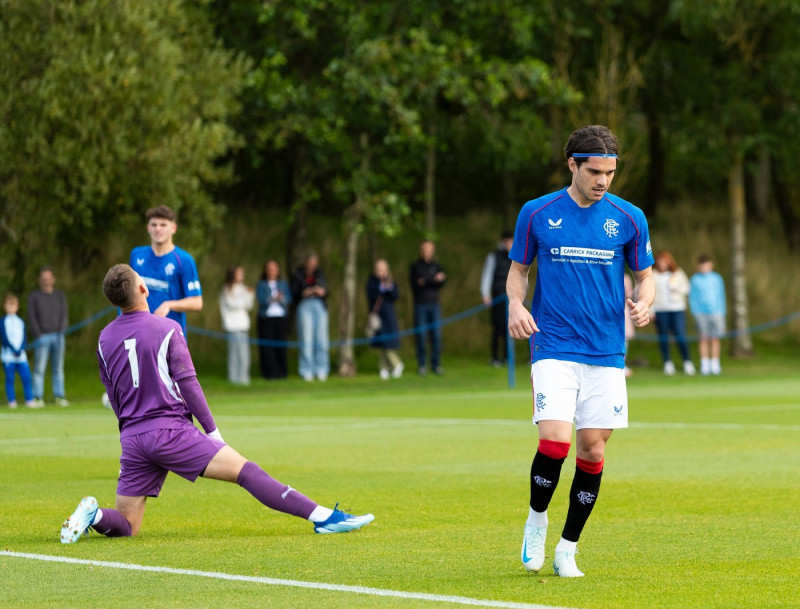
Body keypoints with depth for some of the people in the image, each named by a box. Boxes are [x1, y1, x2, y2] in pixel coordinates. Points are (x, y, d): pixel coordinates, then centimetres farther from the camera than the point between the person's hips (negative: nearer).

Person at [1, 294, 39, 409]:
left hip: (21, 355, 3)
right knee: (10, 379, -1)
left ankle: (29, 400, 0)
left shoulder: (20, 321, 12)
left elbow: (23, 338, 8)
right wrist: (14, 350, -14)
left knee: (26, 377, -4)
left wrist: (20, 350, -8)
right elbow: (5, 338, -7)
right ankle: (12, 401, 4)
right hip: (8, 355, -3)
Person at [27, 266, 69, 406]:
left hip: (58, 336, 3)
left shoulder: (60, 296, 14)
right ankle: (38, 397, -7)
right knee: (39, 368, -7)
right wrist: (38, 335, -10)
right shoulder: (33, 296, 6)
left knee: (58, 368, 3)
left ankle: (59, 396, 6)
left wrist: (61, 330, -7)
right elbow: (31, 317, 0)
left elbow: (64, 315, 9)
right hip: (42, 336, -3)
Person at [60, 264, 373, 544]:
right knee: (244, 470, -9)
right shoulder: (167, 329, -2)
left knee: (125, 525, 12)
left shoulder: (105, 339, 12)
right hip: (170, 427, -5)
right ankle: (321, 516, -18)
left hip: (132, 438, 5)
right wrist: (213, 432, -2)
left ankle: (94, 515, -19)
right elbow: (187, 384, -6)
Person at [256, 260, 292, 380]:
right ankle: (269, 371, -4)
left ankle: (282, 371, 3)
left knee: (281, 345, -3)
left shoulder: (283, 284, 15)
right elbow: (261, 300, -7)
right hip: (266, 317, -2)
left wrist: (282, 298, -19)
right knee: (267, 346, -7)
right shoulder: (261, 285, 8)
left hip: (281, 317, 2)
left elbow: (289, 299, 3)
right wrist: (272, 299, -24)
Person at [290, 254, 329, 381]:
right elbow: (294, 294, 2)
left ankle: (321, 371, 1)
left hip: (320, 306, 3)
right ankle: (307, 372, -5)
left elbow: (326, 293, 16)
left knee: (322, 339, -2)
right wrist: (303, 293, -17)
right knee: (306, 340, -8)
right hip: (305, 305, -3)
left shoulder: (319, 274, 16)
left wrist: (322, 292, -6)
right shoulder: (297, 275, 6)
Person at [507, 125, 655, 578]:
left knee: (593, 448, 1)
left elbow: (645, 275, 13)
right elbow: (518, 269, 13)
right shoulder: (537, 214, 1)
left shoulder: (629, 218, 3)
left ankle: (568, 548, 16)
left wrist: (644, 302, -10)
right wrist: (516, 304, -8)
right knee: (556, 439, -17)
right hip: (554, 348, -2)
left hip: (606, 353, 2)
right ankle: (537, 520, 10)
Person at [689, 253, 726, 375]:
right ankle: (704, 365, 2)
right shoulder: (695, 279, 3)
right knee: (703, 339, -3)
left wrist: (722, 313, 4)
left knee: (715, 339, 0)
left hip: (716, 313, 1)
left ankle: (715, 365, 7)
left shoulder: (717, 278, 8)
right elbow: (692, 298, 5)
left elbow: (721, 297, 11)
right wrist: (695, 313, -5)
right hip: (701, 313, -1)